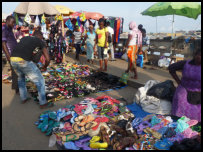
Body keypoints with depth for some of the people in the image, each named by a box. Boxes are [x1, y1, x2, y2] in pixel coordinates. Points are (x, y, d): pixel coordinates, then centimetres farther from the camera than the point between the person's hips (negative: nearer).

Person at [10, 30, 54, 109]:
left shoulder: (24, 38, 29)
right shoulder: (40, 42, 15)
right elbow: (47, 59, 9)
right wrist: (45, 67, 30)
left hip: (13, 59, 6)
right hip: (24, 61, -6)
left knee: (21, 77, 33)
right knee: (40, 80, 10)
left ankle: (23, 98, 42)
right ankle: (43, 103, 18)